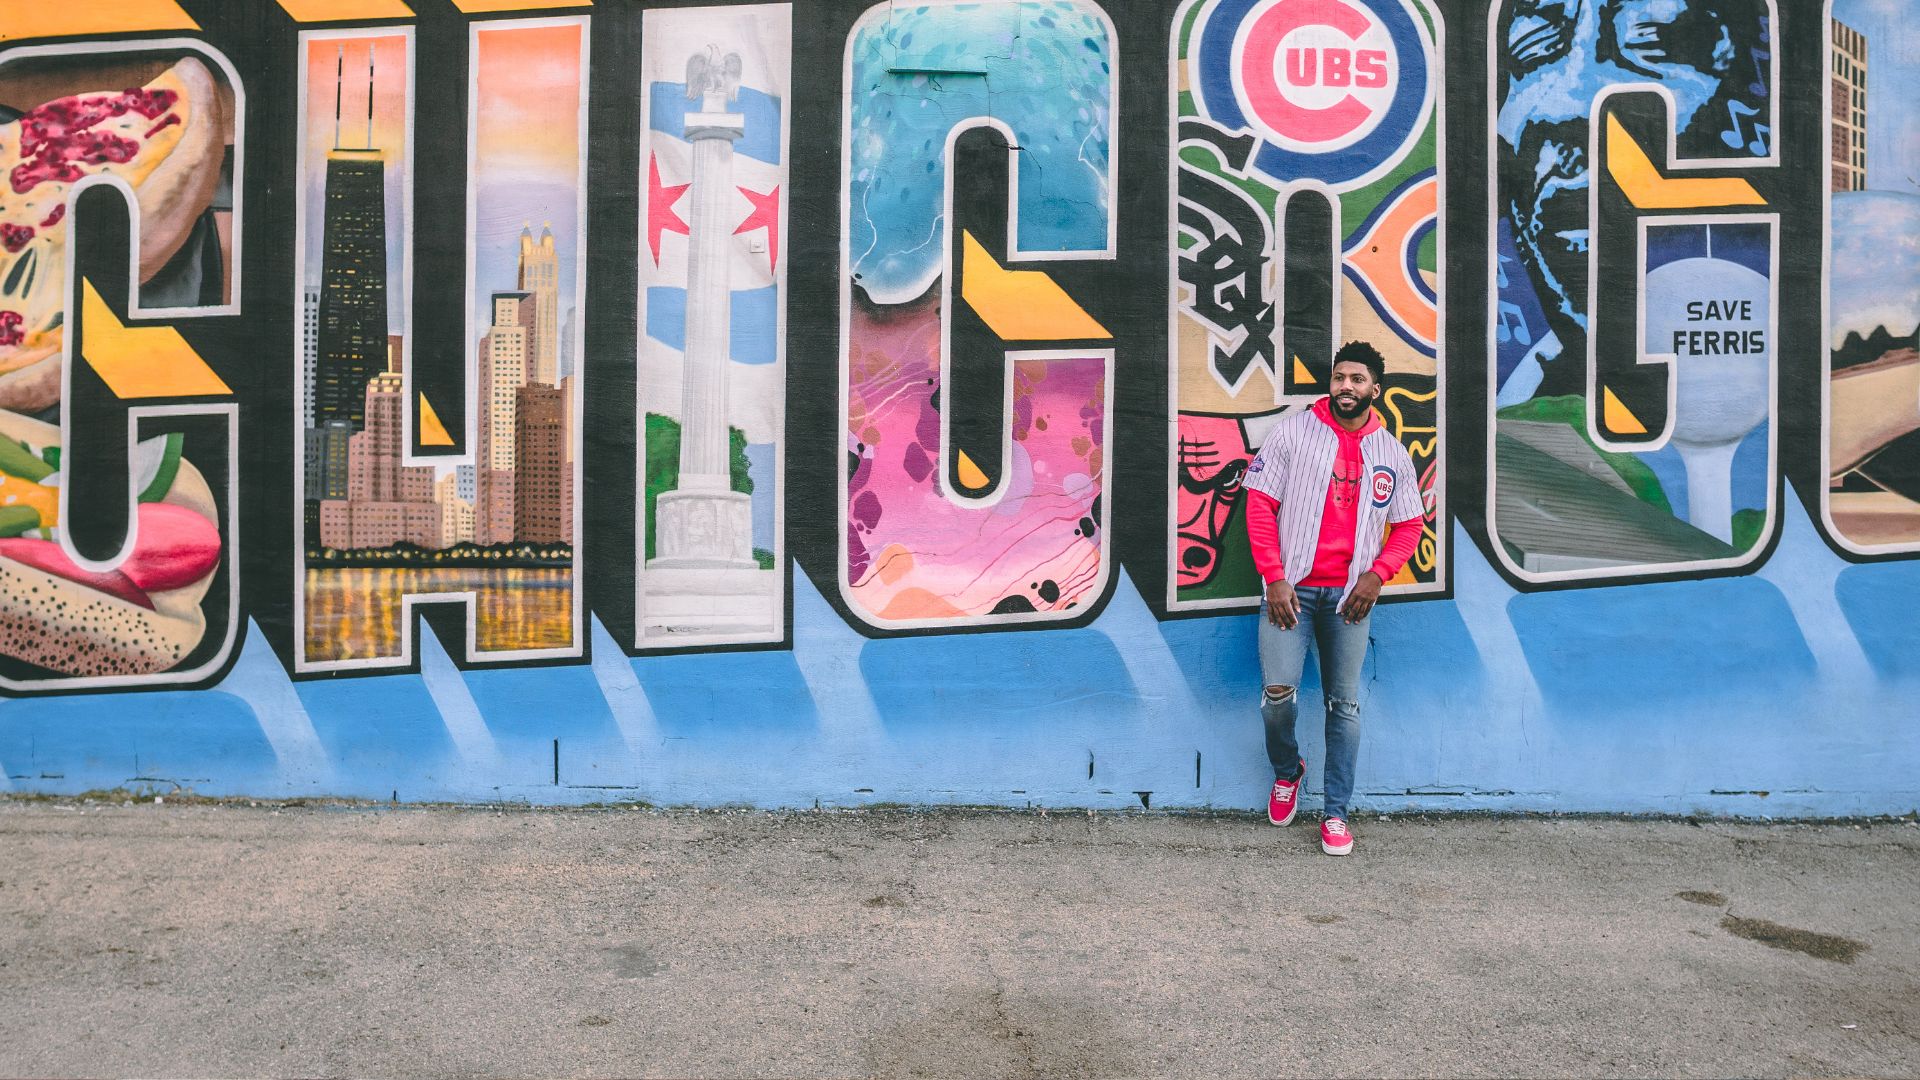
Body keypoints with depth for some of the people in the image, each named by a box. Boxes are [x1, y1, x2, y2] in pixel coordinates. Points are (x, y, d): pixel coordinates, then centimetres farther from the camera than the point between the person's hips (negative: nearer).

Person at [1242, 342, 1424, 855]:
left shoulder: (1392, 453, 8)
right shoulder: (1292, 431, -1)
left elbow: (1408, 526, 13)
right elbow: (1260, 504, -3)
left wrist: (1377, 574, -5)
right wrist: (1274, 577, -10)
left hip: (1350, 595, 2)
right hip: (1292, 588, -2)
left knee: (1345, 704, 6)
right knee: (1278, 691, -12)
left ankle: (1336, 812, 17)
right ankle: (1286, 770, 20)